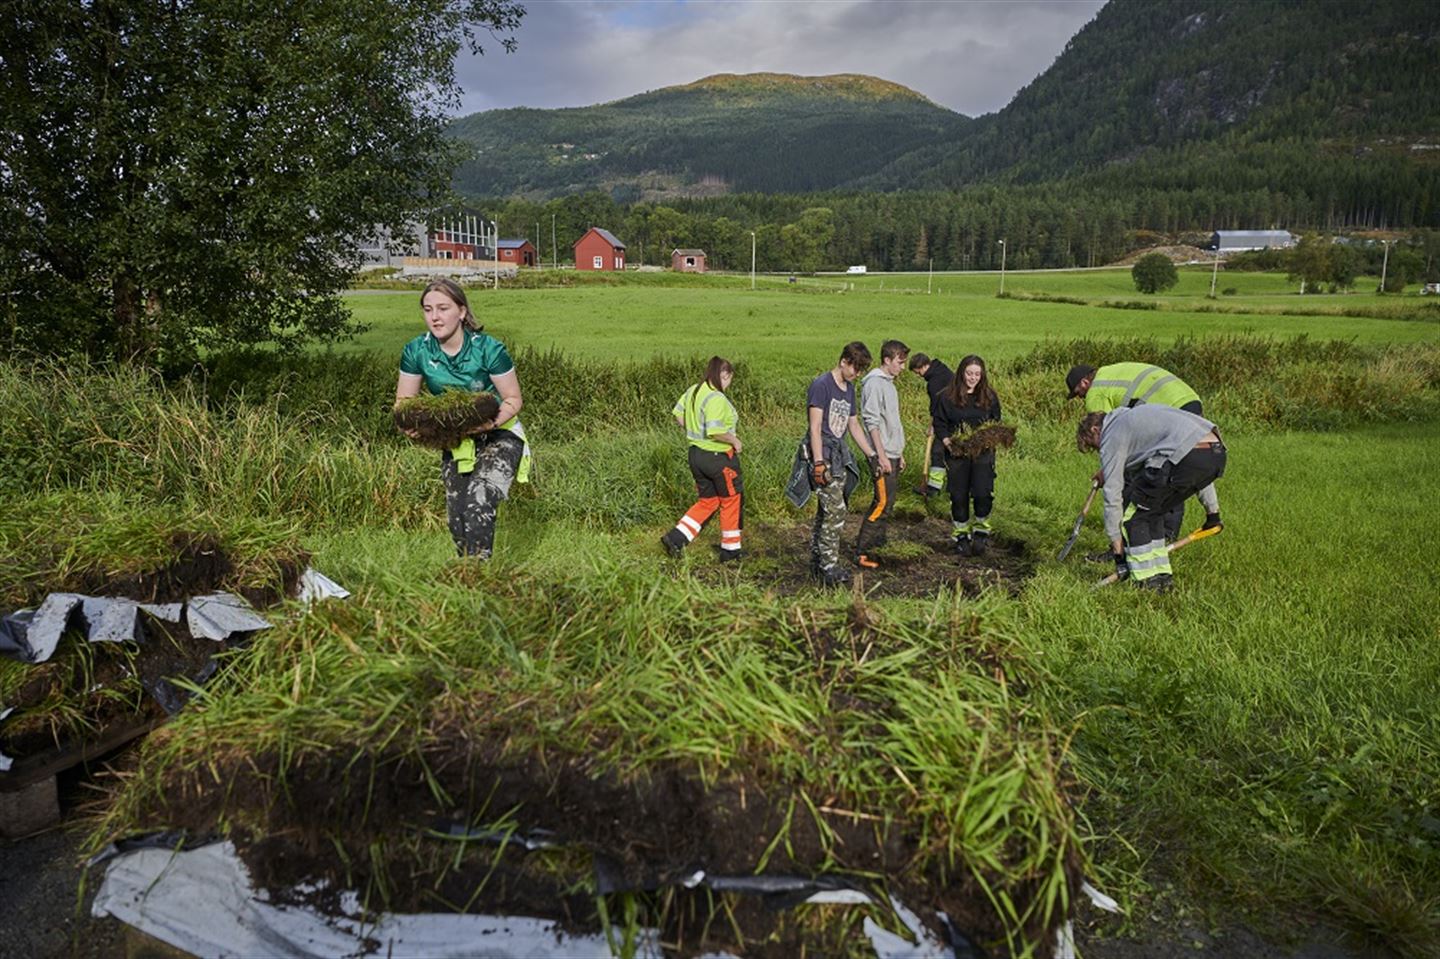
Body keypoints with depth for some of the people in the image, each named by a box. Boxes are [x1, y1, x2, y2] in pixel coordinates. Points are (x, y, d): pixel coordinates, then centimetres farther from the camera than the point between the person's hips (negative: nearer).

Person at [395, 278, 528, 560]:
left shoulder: (488, 349, -19)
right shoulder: (416, 352, -9)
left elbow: (513, 398, -12)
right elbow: (404, 401, 1)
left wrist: (494, 421, -33)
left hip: (498, 436, -4)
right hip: (454, 441, 4)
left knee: (478, 502, -24)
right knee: (456, 517, 4)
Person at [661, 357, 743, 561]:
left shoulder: (693, 391, 4)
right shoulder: (716, 398, -22)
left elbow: (678, 416, 11)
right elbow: (715, 432, -29)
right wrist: (734, 440, -14)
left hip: (696, 453, 8)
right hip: (719, 457, -8)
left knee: (706, 502, 20)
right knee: (730, 502, 11)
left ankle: (675, 538, 9)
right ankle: (730, 550, 21)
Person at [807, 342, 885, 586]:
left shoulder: (849, 389, 17)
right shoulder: (821, 385, -10)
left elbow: (854, 426, 24)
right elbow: (815, 427, -15)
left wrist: (873, 456, 22)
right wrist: (819, 463, -20)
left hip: (839, 455, 8)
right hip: (823, 454, -8)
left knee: (826, 511, 10)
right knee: (835, 511, -12)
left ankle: (817, 561, 17)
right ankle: (829, 568, -7)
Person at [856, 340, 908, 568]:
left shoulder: (889, 383, 18)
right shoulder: (874, 383, -13)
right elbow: (872, 421, -19)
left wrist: (900, 453, 23)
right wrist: (881, 455, -22)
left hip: (892, 455, 10)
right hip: (882, 455, -10)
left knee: (888, 502, 13)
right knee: (883, 503, -11)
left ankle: (877, 541, 22)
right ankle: (861, 552, -9)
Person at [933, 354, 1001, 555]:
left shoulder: (989, 397, 6)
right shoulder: (947, 397, 0)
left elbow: (996, 424, 13)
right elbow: (939, 423, 4)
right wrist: (947, 442, -11)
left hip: (983, 454, 0)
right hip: (957, 454, 0)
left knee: (983, 493, -12)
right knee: (959, 496, 5)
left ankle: (981, 530, 10)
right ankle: (961, 535, 21)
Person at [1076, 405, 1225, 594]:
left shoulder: (1111, 437, 10)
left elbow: (1112, 496, 6)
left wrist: (1118, 551, 11)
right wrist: (1212, 509, 38)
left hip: (1187, 457, -9)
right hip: (1217, 454, 9)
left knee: (1131, 510, 7)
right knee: (1151, 509, 24)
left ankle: (1147, 581, 8)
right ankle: (1162, 577, 26)